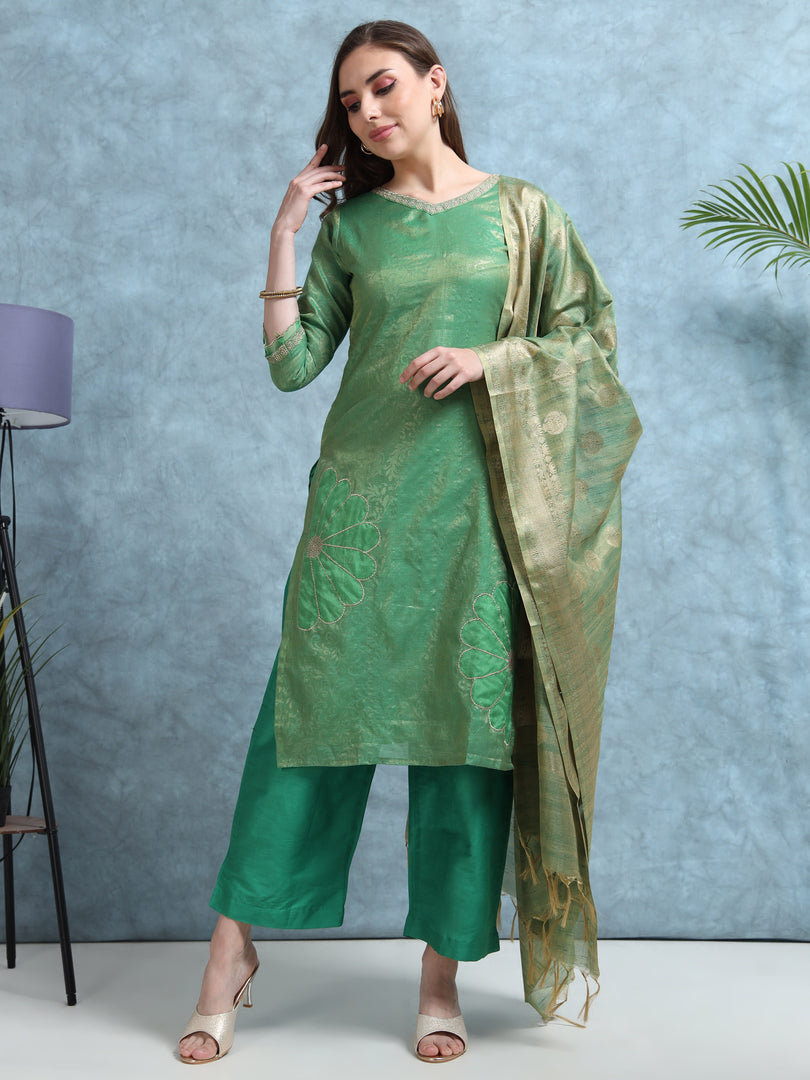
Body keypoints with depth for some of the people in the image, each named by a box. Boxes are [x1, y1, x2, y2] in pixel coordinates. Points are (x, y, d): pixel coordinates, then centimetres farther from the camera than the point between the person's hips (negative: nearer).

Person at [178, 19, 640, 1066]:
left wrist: (490, 360, -9)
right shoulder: (352, 223, 12)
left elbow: (587, 336, 6)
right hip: (362, 489, 1)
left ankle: (442, 973, 12)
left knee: (469, 724, -1)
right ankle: (234, 947, 10)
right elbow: (291, 362, 5)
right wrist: (282, 234, 1)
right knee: (312, 699, -3)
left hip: (476, 494, -1)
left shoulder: (522, 211, 9)